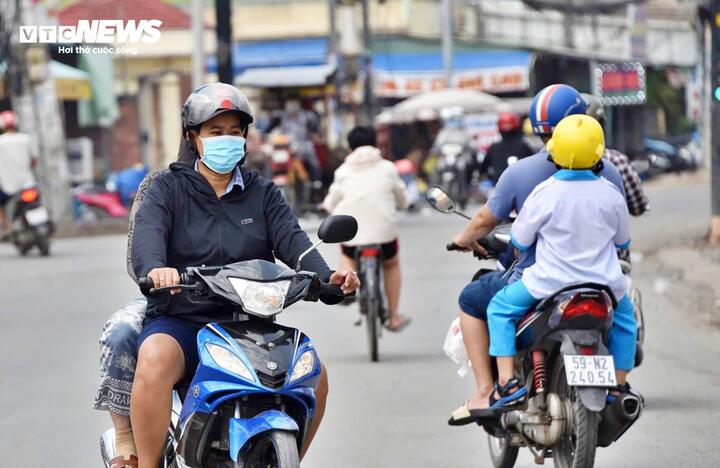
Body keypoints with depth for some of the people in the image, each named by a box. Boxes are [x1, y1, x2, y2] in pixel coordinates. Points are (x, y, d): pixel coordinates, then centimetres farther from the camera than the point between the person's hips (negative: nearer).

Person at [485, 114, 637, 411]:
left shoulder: (544, 194, -13)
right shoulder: (611, 194, -4)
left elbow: (520, 241, -3)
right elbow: (623, 241, 10)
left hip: (550, 282, -3)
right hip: (605, 284, 3)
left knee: (500, 309, 15)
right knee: (624, 320, 32)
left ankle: (507, 382, 1)